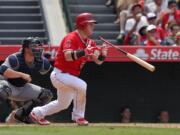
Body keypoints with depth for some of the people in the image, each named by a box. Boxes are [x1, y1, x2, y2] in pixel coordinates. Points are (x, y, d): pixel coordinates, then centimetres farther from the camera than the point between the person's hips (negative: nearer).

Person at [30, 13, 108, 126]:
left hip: (69, 76, 10)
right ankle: (79, 117, -15)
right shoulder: (71, 38, -20)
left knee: (63, 104, 21)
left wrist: (103, 53, -20)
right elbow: (68, 56, -37)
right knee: (82, 86, -29)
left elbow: (98, 61, 2)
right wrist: (85, 52, -48)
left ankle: (37, 113, 38)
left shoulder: (89, 42, 5)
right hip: (60, 74, -10)